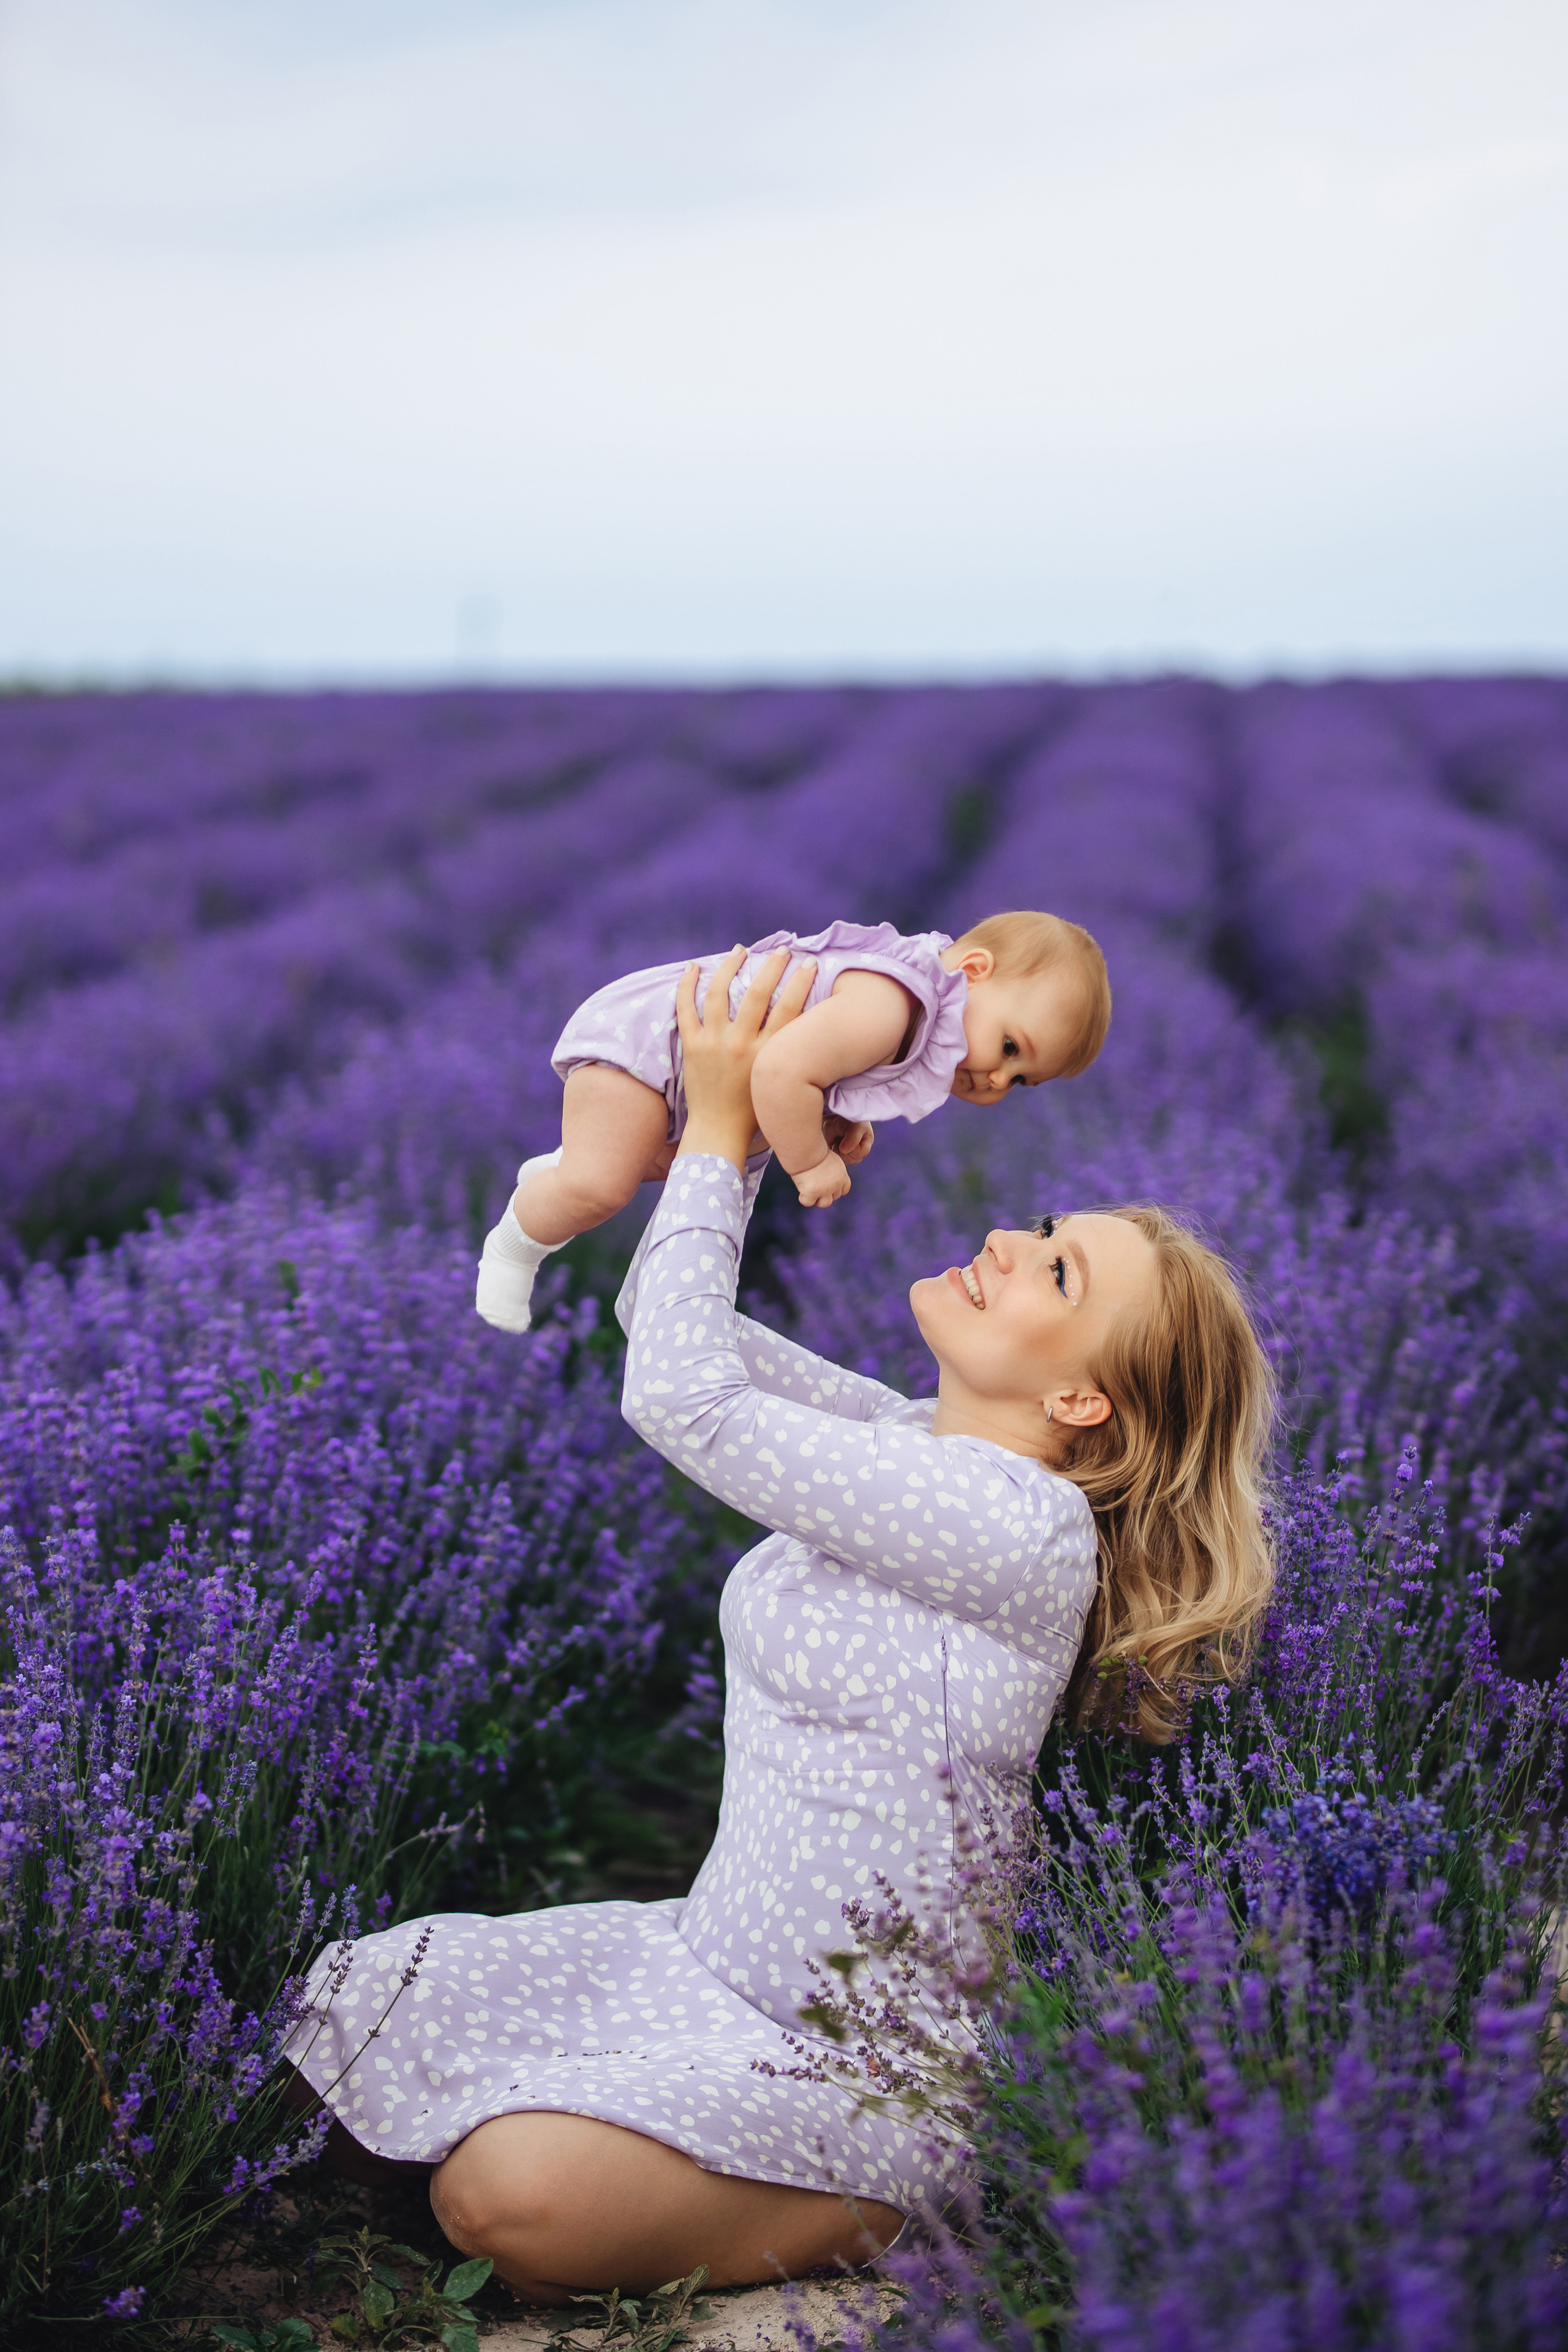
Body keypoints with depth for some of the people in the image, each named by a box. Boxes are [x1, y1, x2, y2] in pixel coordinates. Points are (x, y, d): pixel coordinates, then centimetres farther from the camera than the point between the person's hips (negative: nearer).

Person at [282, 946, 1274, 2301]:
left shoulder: (1024, 1528, -23)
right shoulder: (923, 1452, 5)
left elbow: (684, 1398, -21)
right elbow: (672, 1325, 11)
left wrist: (721, 1130, -11)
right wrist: (730, 1126, -1)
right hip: (719, 1960, 9)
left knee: (514, 2200, -29)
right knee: (346, 2009, 1)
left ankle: (884, 2217, -5)